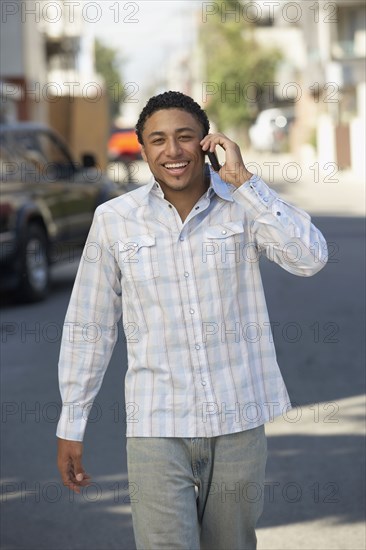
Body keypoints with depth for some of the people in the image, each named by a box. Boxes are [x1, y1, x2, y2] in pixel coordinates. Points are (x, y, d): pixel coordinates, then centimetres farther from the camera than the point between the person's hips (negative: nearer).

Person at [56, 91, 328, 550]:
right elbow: (88, 326, 4)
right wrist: (70, 425, 5)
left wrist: (242, 180, -16)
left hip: (239, 423, 1)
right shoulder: (114, 220, -2)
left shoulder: (243, 205, -1)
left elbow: (310, 258, -19)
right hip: (157, 427, -1)